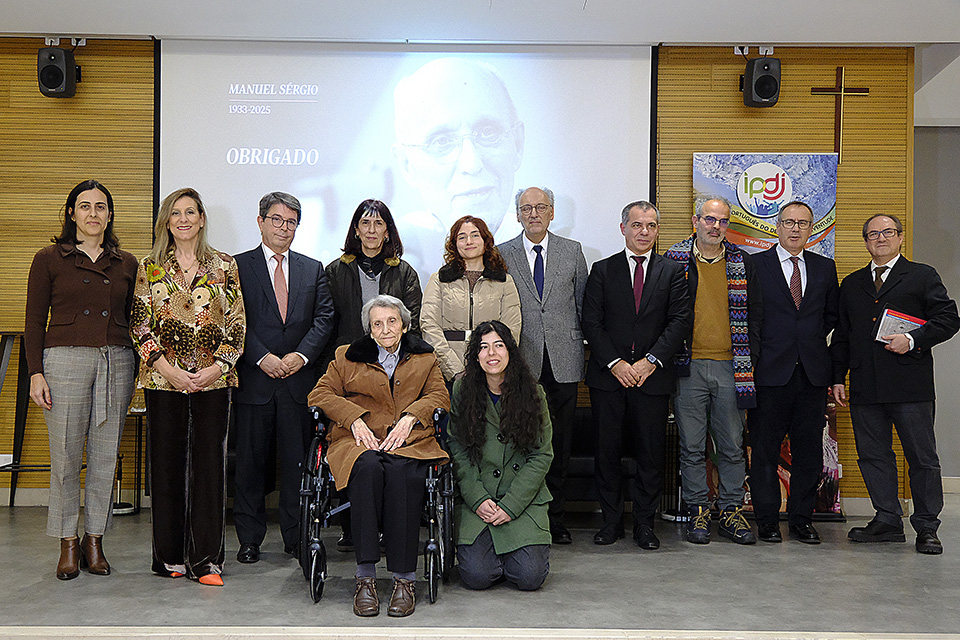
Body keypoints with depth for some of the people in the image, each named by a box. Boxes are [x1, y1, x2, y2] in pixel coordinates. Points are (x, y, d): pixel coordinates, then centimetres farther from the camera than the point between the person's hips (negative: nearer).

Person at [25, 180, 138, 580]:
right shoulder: (49, 259, 5)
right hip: (65, 361, -2)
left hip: (117, 363, 2)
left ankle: (94, 540, 18)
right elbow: (34, 322, 3)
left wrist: (140, 371, 9)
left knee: (105, 457, 5)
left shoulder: (126, 263, 11)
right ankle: (68, 543, 14)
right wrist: (36, 373, -5)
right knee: (66, 456, 0)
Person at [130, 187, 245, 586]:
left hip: (213, 379, 0)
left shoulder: (225, 267, 7)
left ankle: (205, 560, 7)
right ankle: (170, 557, 18)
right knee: (167, 463, 5)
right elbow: (140, 325, 3)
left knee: (209, 463, -1)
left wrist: (219, 366, -8)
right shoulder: (149, 268, 8)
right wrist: (167, 368, -8)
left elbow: (237, 325, 5)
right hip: (163, 378, 1)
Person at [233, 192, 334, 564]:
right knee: (250, 461, 4)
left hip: (299, 379, 2)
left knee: (297, 460, 4)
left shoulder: (313, 269, 14)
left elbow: (324, 318, 6)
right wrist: (263, 357, -12)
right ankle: (249, 539, 15)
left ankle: (296, 538, 14)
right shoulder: (238, 267, 6)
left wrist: (301, 355, -8)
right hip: (254, 379, -2)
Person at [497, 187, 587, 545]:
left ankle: (555, 519, 15)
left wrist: (583, 345, 7)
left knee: (560, 445, 5)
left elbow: (584, 304, 13)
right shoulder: (502, 255, 7)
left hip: (564, 362, 1)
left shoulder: (572, 251, 10)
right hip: (522, 363, -1)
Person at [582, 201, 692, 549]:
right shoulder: (602, 270, 7)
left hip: (653, 376, 0)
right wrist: (615, 363, -11)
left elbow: (680, 321, -1)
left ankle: (644, 523, 16)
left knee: (651, 454, 4)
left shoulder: (672, 272, 8)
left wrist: (651, 360, -12)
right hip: (608, 376, 0)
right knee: (607, 451, 5)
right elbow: (591, 322, 1)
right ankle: (611, 520, 18)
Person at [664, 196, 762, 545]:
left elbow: (755, 314, 12)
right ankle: (698, 512, 15)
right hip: (688, 367, -1)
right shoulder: (673, 260, 4)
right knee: (691, 447, 4)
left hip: (730, 367, 2)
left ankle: (731, 511, 17)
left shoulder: (742, 264, 9)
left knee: (732, 446, 6)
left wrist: (749, 359, 3)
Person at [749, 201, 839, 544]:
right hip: (770, 372, -3)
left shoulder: (825, 267, 12)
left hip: (812, 372, 4)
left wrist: (813, 339, 9)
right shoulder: (754, 265, 1)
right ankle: (767, 519, 12)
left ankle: (802, 519, 18)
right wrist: (759, 351, -3)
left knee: (809, 449, 7)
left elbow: (832, 313, 20)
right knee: (765, 449, 1)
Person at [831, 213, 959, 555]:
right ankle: (887, 521, 17)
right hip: (865, 388, 4)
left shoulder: (923, 276, 7)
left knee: (922, 458, 0)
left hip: (910, 386, -4)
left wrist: (913, 340, -14)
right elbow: (841, 335, 17)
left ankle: (926, 528, 10)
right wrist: (838, 378, 10)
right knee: (873, 456, 6)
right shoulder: (851, 284, 18)